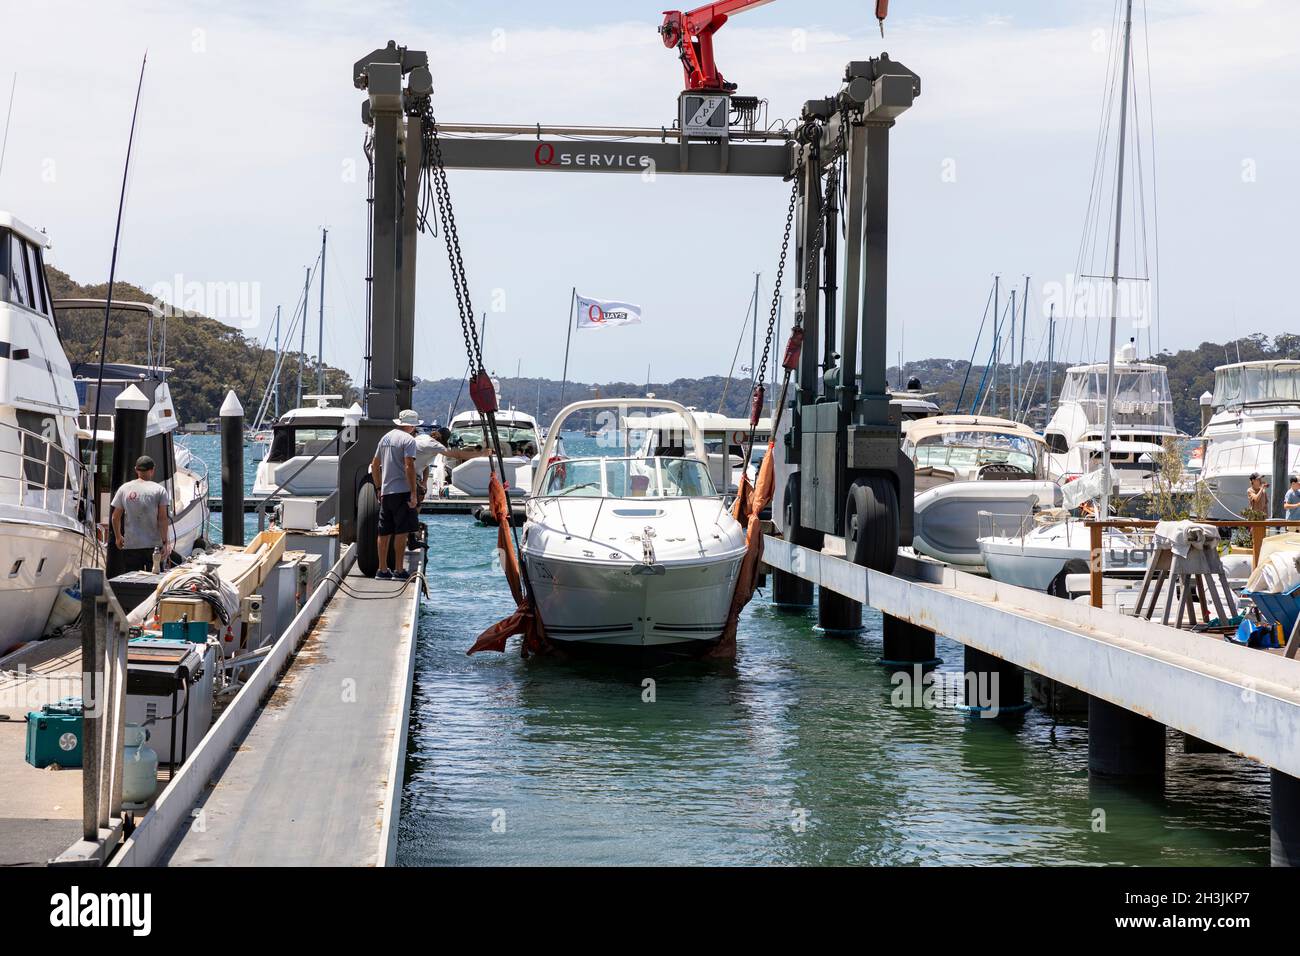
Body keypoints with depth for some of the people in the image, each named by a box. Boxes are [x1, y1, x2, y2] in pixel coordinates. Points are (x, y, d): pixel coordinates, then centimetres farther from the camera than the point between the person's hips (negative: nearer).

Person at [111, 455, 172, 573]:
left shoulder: (124, 489, 5)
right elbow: (163, 518, -8)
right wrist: (165, 542, -6)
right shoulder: (159, 490, -2)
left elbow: (115, 517, 9)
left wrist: (118, 537, 23)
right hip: (154, 545, -2)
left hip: (130, 545, 2)